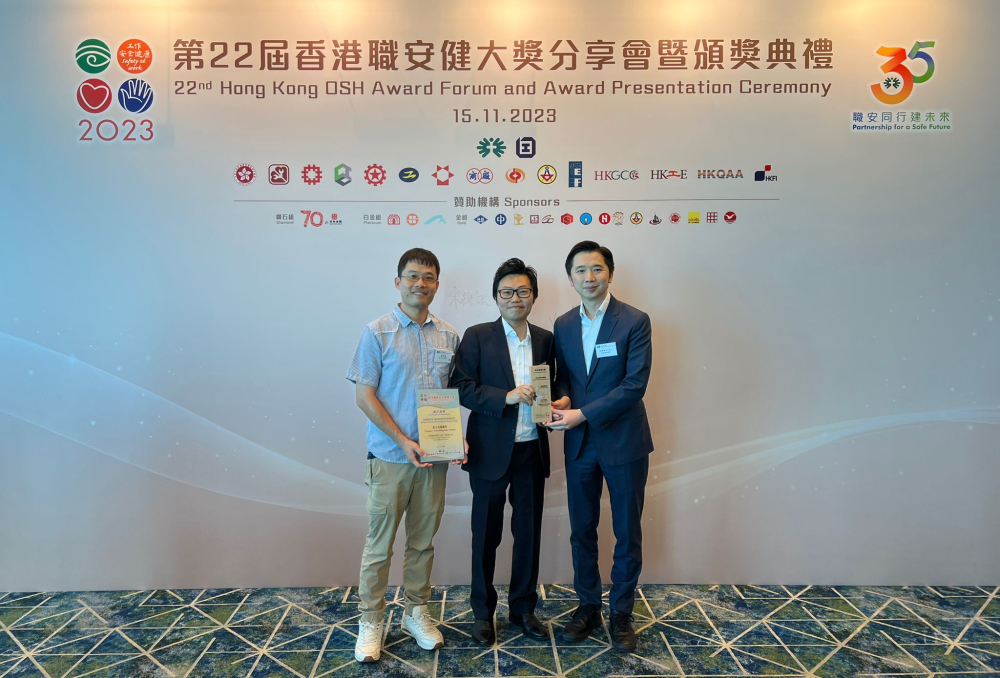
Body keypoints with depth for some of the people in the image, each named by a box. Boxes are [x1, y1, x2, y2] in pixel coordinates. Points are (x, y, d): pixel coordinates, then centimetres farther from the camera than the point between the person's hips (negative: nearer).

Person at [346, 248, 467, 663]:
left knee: (423, 541, 15)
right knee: (379, 543, 6)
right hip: (390, 455, -3)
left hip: (435, 457, 4)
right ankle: (370, 622, 21)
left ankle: (416, 612, 31)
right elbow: (364, 395, -7)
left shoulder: (448, 336, 5)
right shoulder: (377, 332, -5)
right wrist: (403, 441, -15)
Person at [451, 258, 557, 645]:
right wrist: (506, 396, -21)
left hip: (532, 450, 3)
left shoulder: (545, 339, 7)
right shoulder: (477, 337, -4)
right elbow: (462, 389, -10)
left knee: (529, 532, 12)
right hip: (492, 451, -3)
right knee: (486, 535, 9)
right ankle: (483, 611, 28)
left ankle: (523, 607, 31)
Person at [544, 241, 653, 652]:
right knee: (582, 530, 14)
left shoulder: (635, 321, -10)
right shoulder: (563, 325, 6)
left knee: (627, 533, 9)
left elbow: (634, 385, -16)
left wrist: (583, 414, -20)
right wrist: (561, 401, -10)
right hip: (579, 444, 4)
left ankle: (621, 613, 27)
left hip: (623, 442, -4)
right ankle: (587, 606, 32)